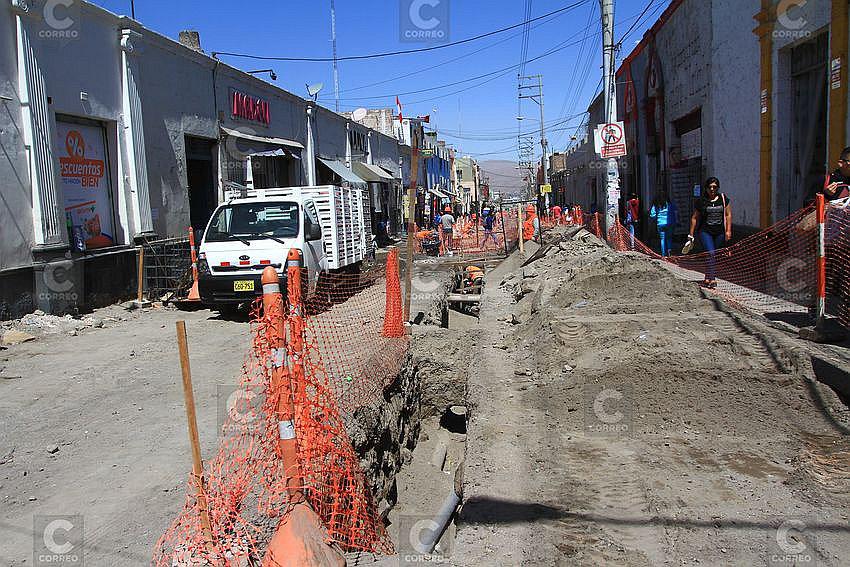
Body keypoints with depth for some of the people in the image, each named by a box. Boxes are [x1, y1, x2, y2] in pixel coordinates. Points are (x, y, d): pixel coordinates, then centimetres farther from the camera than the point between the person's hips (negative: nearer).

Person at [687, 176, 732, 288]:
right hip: (705, 231, -3)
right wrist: (691, 235, 3)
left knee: (716, 256, 7)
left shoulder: (723, 198, 5)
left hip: (720, 232, 3)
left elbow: (728, 215, 9)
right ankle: (711, 279, -21)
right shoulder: (701, 201, -1)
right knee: (711, 253, -18)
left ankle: (708, 279, 18)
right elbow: (694, 218, 5)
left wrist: (728, 230, 1)